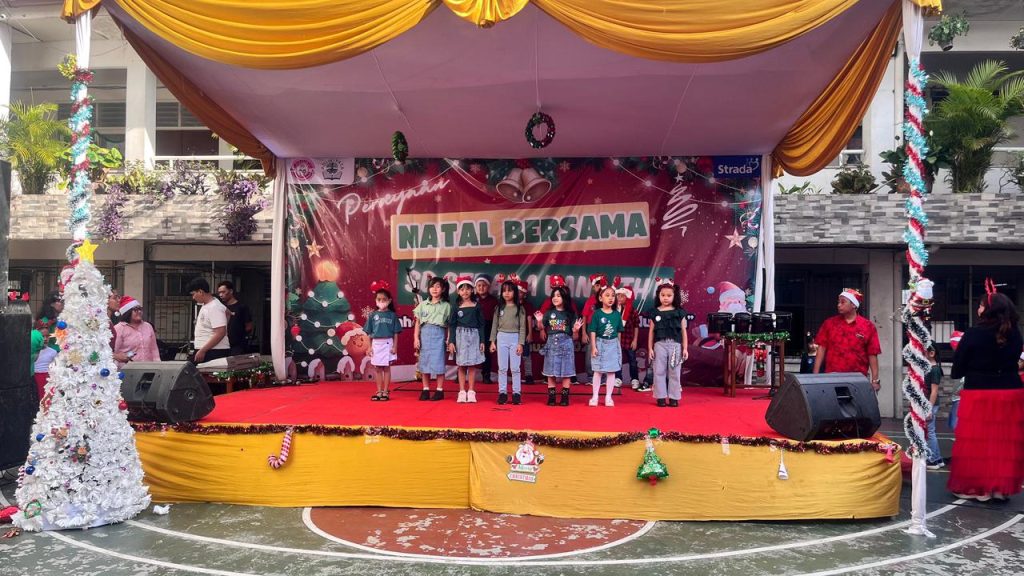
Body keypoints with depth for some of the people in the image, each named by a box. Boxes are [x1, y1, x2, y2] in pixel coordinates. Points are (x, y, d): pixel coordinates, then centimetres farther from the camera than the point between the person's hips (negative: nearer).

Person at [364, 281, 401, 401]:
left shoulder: (392, 315, -1)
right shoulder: (373, 315, 3)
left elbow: (395, 333, 0)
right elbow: (369, 333, 5)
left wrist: (395, 346, -6)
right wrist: (370, 346, 0)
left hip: (388, 344, -2)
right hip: (376, 344, 2)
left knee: (386, 368, 2)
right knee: (378, 369, 8)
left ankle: (385, 392, 8)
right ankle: (379, 392, 15)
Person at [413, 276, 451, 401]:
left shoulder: (446, 306, 4)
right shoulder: (423, 304, 9)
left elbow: (448, 325, 3)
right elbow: (418, 323, 10)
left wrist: (448, 340, -3)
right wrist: (416, 338, 2)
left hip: (439, 334, -2)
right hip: (424, 334, 2)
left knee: (438, 362, -3)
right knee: (424, 362, 5)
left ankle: (440, 390, 7)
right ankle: (426, 390, 14)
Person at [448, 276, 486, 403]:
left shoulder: (476, 306, 3)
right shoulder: (457, 307, 2)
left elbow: (481, 324, 4)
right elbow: (452, 325, 3)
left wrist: (482, 341, -1)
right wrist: (451, 341, -5)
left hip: (474, 336, 0)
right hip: (460, 337, 0)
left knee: (472, 365, 1)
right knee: (461, 365, 2)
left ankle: (471, 392, 7)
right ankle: (462, 392, 8)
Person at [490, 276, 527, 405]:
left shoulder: (519, 308, 0)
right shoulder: (499, 308, 6)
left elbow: (522, 327, -2)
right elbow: (494, 325, 8)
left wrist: (520, 343, -9)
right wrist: (492, 341, 2)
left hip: (515, 338, -2)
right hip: (502, 338, 2)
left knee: (515, 368, 0)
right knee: (502, 368, 4)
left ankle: (516, 393, 6)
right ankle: (502, 392, 10)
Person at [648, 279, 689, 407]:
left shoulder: (679, 312, 4)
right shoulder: (655, 312, 5)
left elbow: (683, 331, 5)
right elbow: (651, 331, 7)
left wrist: (685, 348, 1)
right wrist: (650, 348, 2)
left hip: (675, 345, 0)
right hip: (660, 345, 0)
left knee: (674, 372, 3)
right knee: (659, 372, 2)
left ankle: (674, 397, 10)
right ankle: (661, 397, 9)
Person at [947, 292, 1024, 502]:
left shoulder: (974, 334, -13)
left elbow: (957, 370, -7)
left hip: (978, 394, -4)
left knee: (976, 442, 5)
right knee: (1006, 443, 10)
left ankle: (974, 486, 10)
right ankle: (1003, 487, 16)